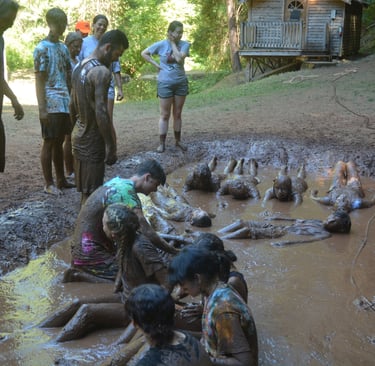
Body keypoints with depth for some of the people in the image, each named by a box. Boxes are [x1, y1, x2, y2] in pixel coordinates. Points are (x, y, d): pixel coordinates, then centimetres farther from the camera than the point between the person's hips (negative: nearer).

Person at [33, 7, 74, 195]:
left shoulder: (63, 48, 13)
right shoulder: (42, 48, -8)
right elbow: (39, 80, -12)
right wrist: (42, 108, -16)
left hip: (65, 104, 7)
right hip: (51, 105, -7)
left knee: (59, 142, 13)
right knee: (49, 143, 0)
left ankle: (61, 180, 22)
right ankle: (49, 183, 7)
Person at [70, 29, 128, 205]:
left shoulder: (79, 67, 10)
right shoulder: (101, 72, -19)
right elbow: (101, 113, -24)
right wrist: (111, 147, -20)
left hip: (78, 135, 9)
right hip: (92, 139, -9)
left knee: (84, 190, 18)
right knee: (91, 193, -2)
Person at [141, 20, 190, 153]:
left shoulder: (185, 44, -5)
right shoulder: (161, 45, -7)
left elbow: (179, 58, -22)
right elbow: (144, 53, 1)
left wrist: (173, 43, -14)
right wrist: (156, 64, -7)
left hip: (181, 83, 2)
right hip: (165, 84, -2)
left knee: (177, 114, 12)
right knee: (165, 115, 3)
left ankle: (178, 140, 24)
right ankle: (162, 143, 9)